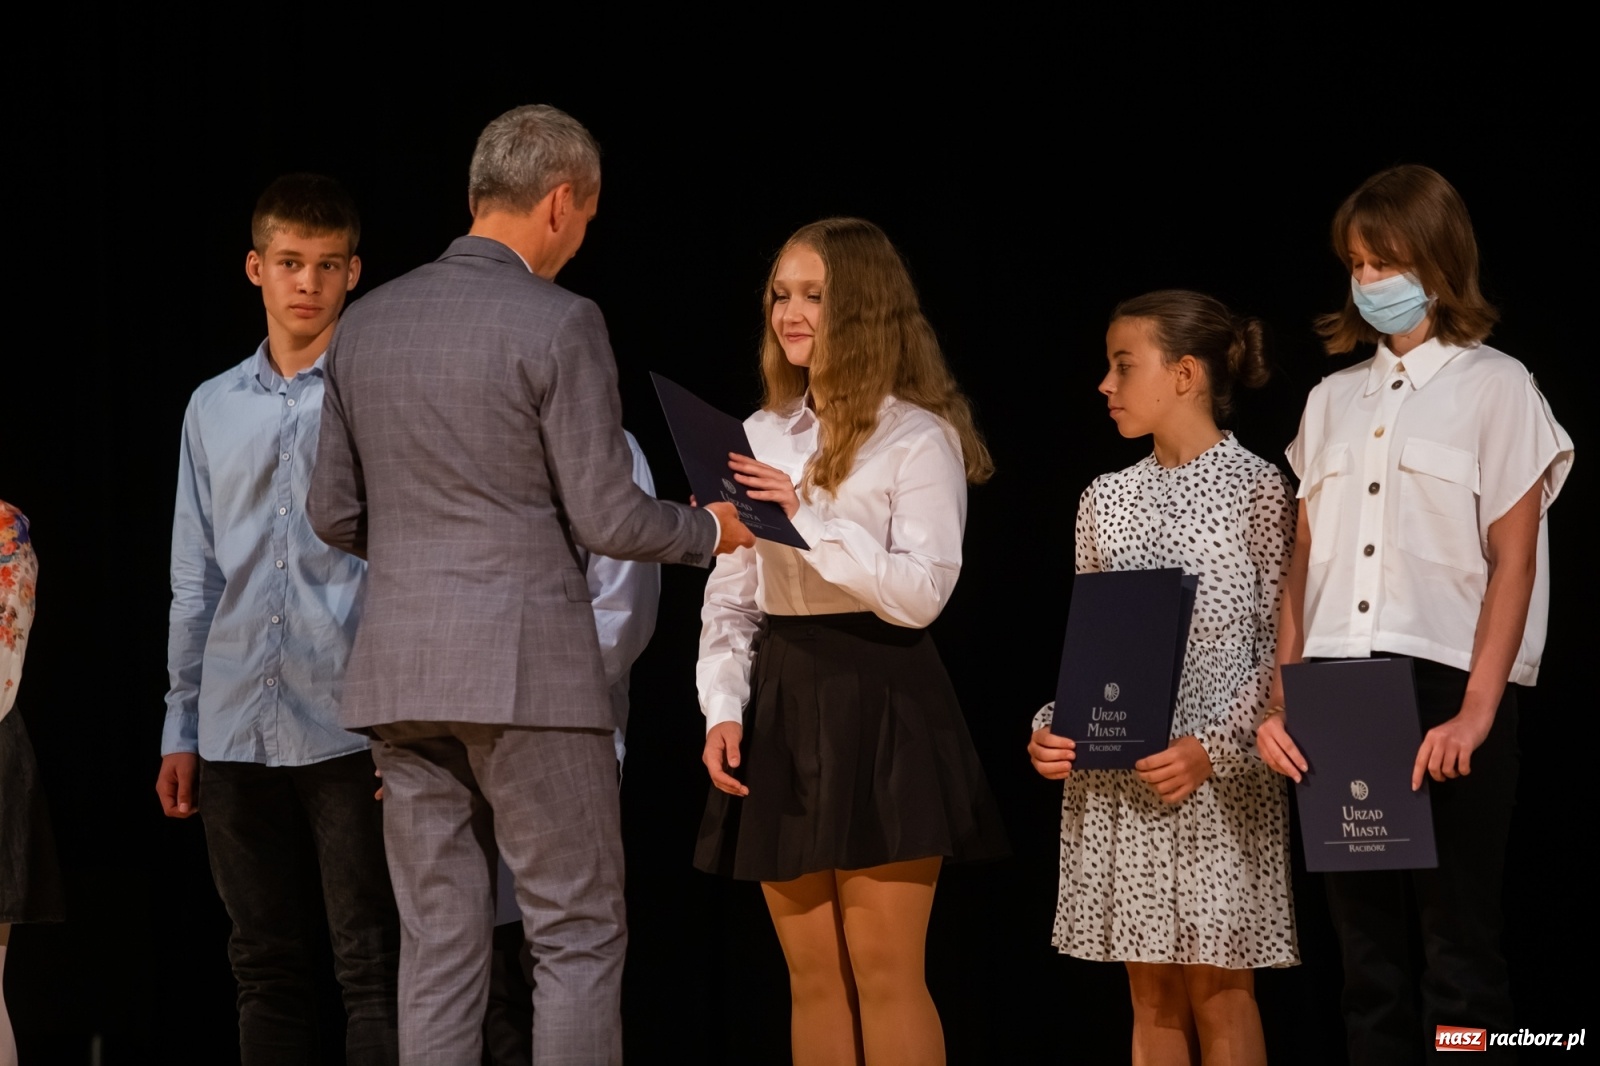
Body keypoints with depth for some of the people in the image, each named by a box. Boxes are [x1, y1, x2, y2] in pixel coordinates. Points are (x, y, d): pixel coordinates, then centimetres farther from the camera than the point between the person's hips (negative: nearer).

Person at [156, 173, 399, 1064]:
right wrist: (182, 729, 15)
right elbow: (196, 584, 18)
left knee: (372, 969, -4)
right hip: (238, 736, 5)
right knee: (268, 972, 9)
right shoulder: (214, 409, 15)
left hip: (349, 726, -5)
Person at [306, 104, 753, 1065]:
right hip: (527, 671, -6)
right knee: (579, 939, 2)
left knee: (438, 948, 7)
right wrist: (711, 529, 9)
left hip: (400, 676, 6)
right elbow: (606, 517, -9)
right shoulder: (559, 324, -9)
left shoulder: (367, 323, 10)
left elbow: (335, 514, 14)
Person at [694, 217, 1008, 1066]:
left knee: (885, 974, -5)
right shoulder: (761, 438, 13)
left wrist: (807, 515, -20)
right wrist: (723, 709, 0)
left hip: (879, 701, -6)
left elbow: (920, 594, -14)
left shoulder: (918, 438, -5)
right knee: (812, 977, 7)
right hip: (782, 702, 6)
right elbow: (728, 594, 13)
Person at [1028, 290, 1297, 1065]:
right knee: (1151, 996, 8)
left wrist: (1215, 749, -18)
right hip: (1114, 778, 5)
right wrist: (1052, 729, -4)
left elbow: (1281, 646, -8)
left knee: (1217, 994, -1)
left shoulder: (1257, 490, -5)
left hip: (1219, 779, -5)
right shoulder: (1106, 500, 10)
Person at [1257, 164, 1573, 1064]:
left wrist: (1476, 713, -14)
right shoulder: (1334, 399, 17)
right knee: (1368, 947, 6)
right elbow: (1303, 564, 13)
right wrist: (1284, 702, 1)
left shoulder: (1495, 388, 3)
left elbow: (1512, 561, -4)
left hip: (1443, 686, -5)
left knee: (1461, 947, -4)